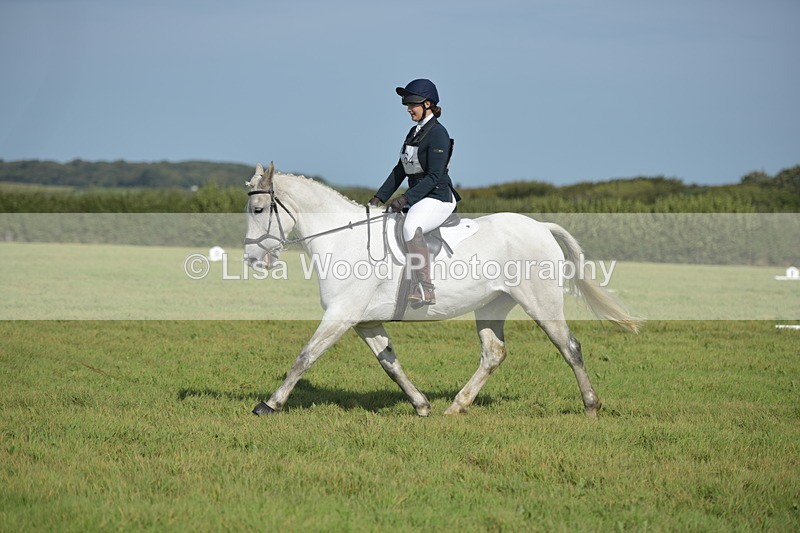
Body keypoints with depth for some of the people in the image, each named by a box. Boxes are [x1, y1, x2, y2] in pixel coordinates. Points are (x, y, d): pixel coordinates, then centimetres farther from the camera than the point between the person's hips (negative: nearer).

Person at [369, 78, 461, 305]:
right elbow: (400, 169, 18)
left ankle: (425, 288, -43)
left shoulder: (438, 134, -12)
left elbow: (434, 176, -19)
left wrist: (406, 198, -26)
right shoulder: (414, 132, 15)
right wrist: (380, 197, 10)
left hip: (438, 197, -10)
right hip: (416, 198, 10)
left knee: (411, 227, -37)